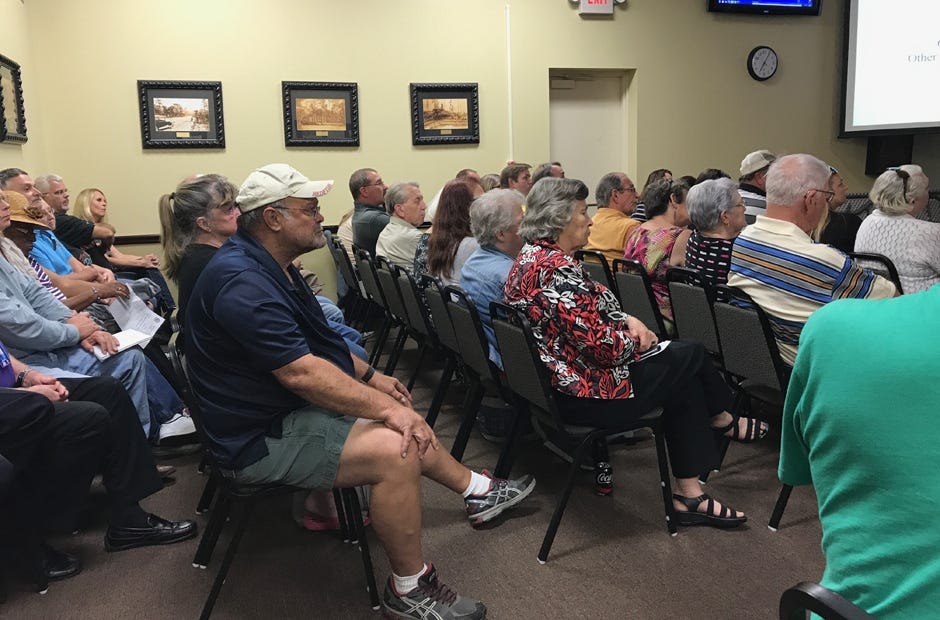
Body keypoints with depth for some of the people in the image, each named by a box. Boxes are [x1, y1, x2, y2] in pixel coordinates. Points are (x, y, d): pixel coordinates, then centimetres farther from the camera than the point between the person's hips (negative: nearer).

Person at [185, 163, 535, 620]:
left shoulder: (269, 266, 10)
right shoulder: (241, 281, -25)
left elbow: (315, 340, 20)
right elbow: (301, 372, -31)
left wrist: (370, 377, 12)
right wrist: (385, 407, -27)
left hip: (294, 409, 11)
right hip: (264, 439, -11)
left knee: (405, 423, 16)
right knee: (396, 451, -24)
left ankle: (478, 491, 35)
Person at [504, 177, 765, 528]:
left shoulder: (528, 258, 8)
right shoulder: (557, 269, -25)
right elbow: (602, 346, -27)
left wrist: (626, 319, 2)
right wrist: (636, 340, -6)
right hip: (584, 395, -10)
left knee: (685, 379, 14)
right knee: (689, 356, 5)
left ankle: (689, 494, 16)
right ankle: (723, 421, 37)